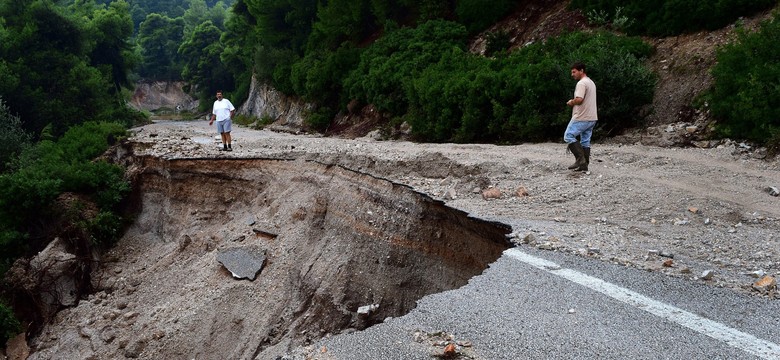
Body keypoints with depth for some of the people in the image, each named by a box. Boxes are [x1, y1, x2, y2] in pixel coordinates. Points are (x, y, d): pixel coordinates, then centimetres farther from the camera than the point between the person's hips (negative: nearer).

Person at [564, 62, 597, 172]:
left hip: (581, 118, -10)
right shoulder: (591, 82, 19)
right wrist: (574, 102, 12)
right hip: (591, 118, 10)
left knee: (568, 136, -4)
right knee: (585, 141, 11)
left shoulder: (581, 83, -15)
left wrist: (571, 102, -6)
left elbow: (579, 99, -26)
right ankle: (584, 165, 11)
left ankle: (580, 159, -11)